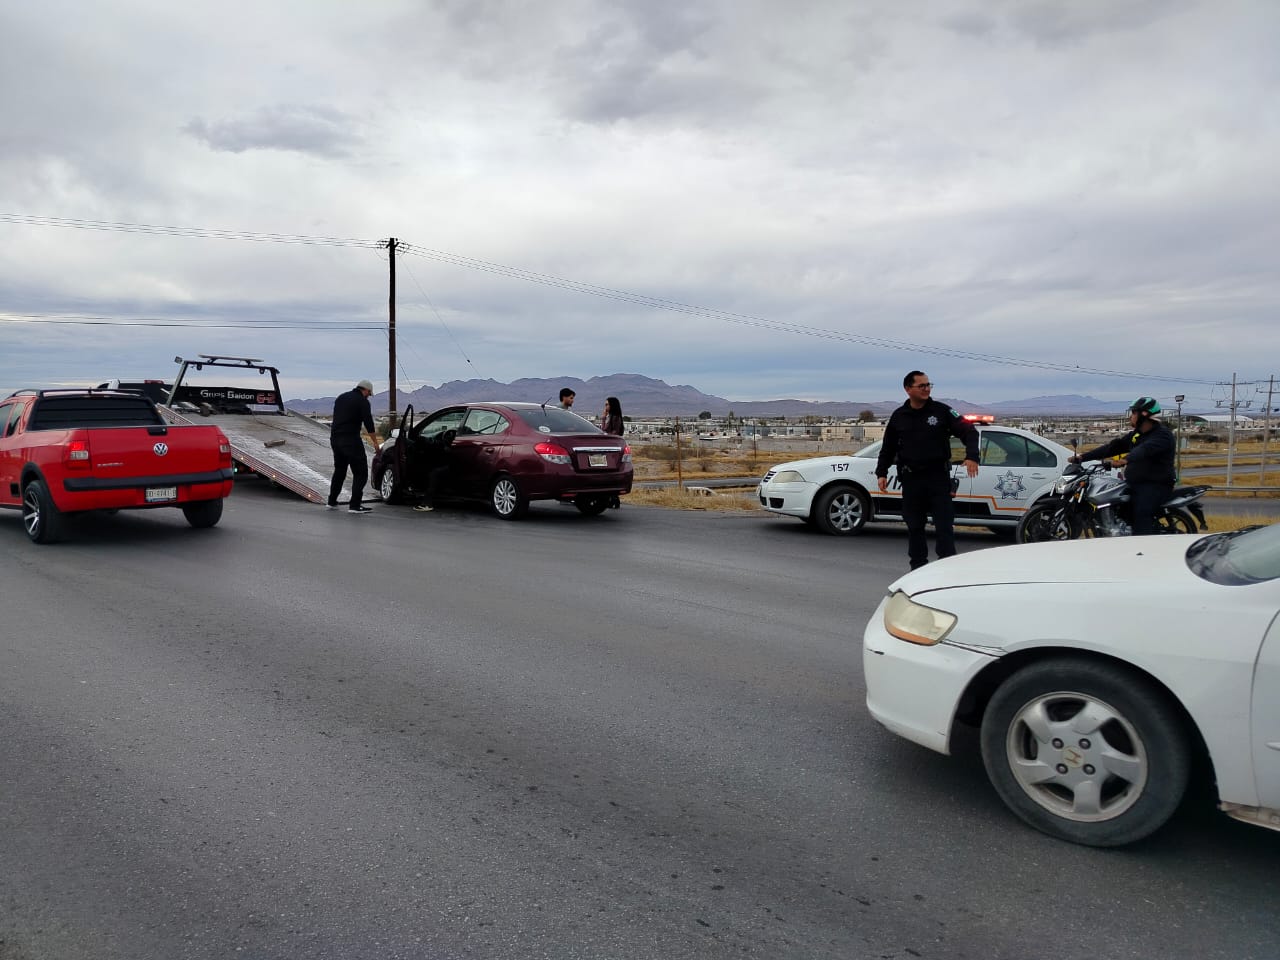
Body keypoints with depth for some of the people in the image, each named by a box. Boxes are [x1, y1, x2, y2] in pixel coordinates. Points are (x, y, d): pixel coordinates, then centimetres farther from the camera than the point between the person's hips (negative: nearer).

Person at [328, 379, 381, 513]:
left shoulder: (341, 398, 17)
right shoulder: (362, 401, -6)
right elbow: (368, 424, -12)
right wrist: (375, 443, -6)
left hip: (335, 438, 8)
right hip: (350, 439, -8)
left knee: (339, 470, 23)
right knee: (360, 472, -3)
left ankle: (332, 502, 28)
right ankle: (354, 505, -10)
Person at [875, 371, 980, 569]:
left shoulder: (941, 411, 1)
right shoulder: (899, 416, 8)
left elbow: (969, 431, -2)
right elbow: (888, 448, 16)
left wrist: (971, 456, -17)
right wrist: (881, 473, 8)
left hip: (938, 476, -2)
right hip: (911, 479, 2)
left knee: (944, 524, -5)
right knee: (914, 526, 7)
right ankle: (918, 566, 17)